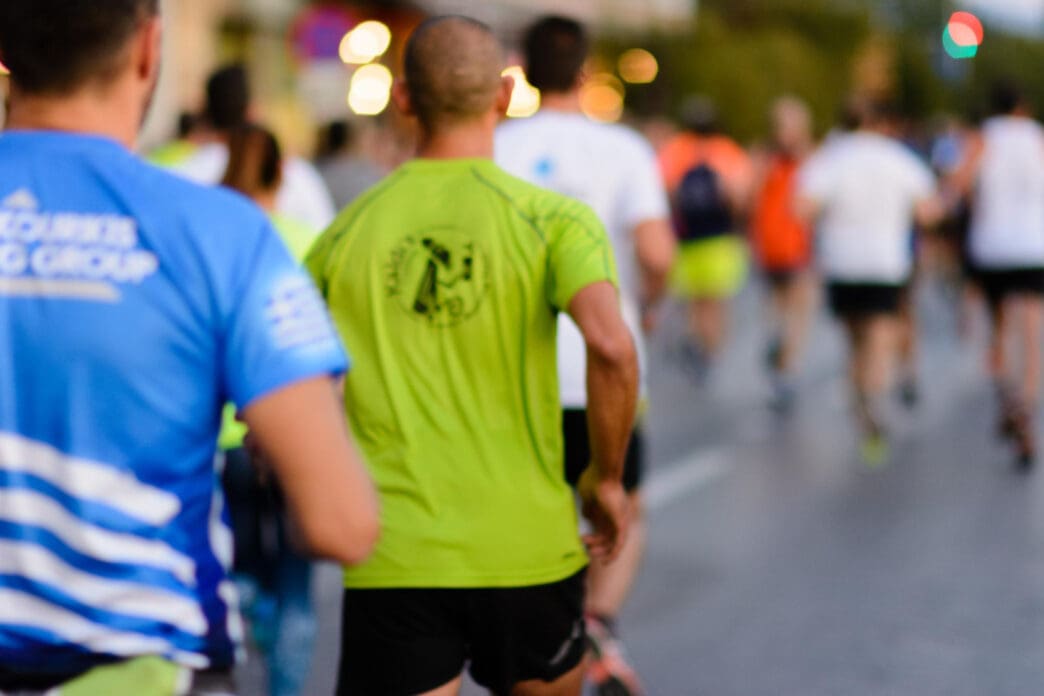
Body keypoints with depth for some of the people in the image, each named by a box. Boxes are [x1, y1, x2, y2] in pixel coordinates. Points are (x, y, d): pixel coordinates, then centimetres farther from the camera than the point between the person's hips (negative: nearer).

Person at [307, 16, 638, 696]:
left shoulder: (348, 231, 3)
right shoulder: (553, 219, -5)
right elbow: (611, 346, -21)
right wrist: (607, 477, -6)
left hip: (392, 560, 1)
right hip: (527, 548, 0)